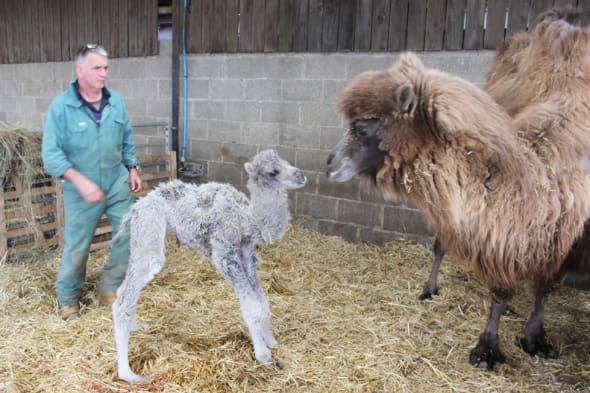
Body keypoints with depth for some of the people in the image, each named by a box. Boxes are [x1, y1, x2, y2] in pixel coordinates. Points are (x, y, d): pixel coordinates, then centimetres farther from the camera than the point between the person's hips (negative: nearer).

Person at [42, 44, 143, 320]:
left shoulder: (116, 101, 0)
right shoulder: (61, 106, -13)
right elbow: (50, 153, -15)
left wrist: (132, 168, 8)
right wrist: (81, 181, -25)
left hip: (117, 185, 4)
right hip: (81, 191, -4)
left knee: (130, 235, 4)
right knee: (76, 247, 7)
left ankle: (109, 288, 25)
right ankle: (67, 299, 30)